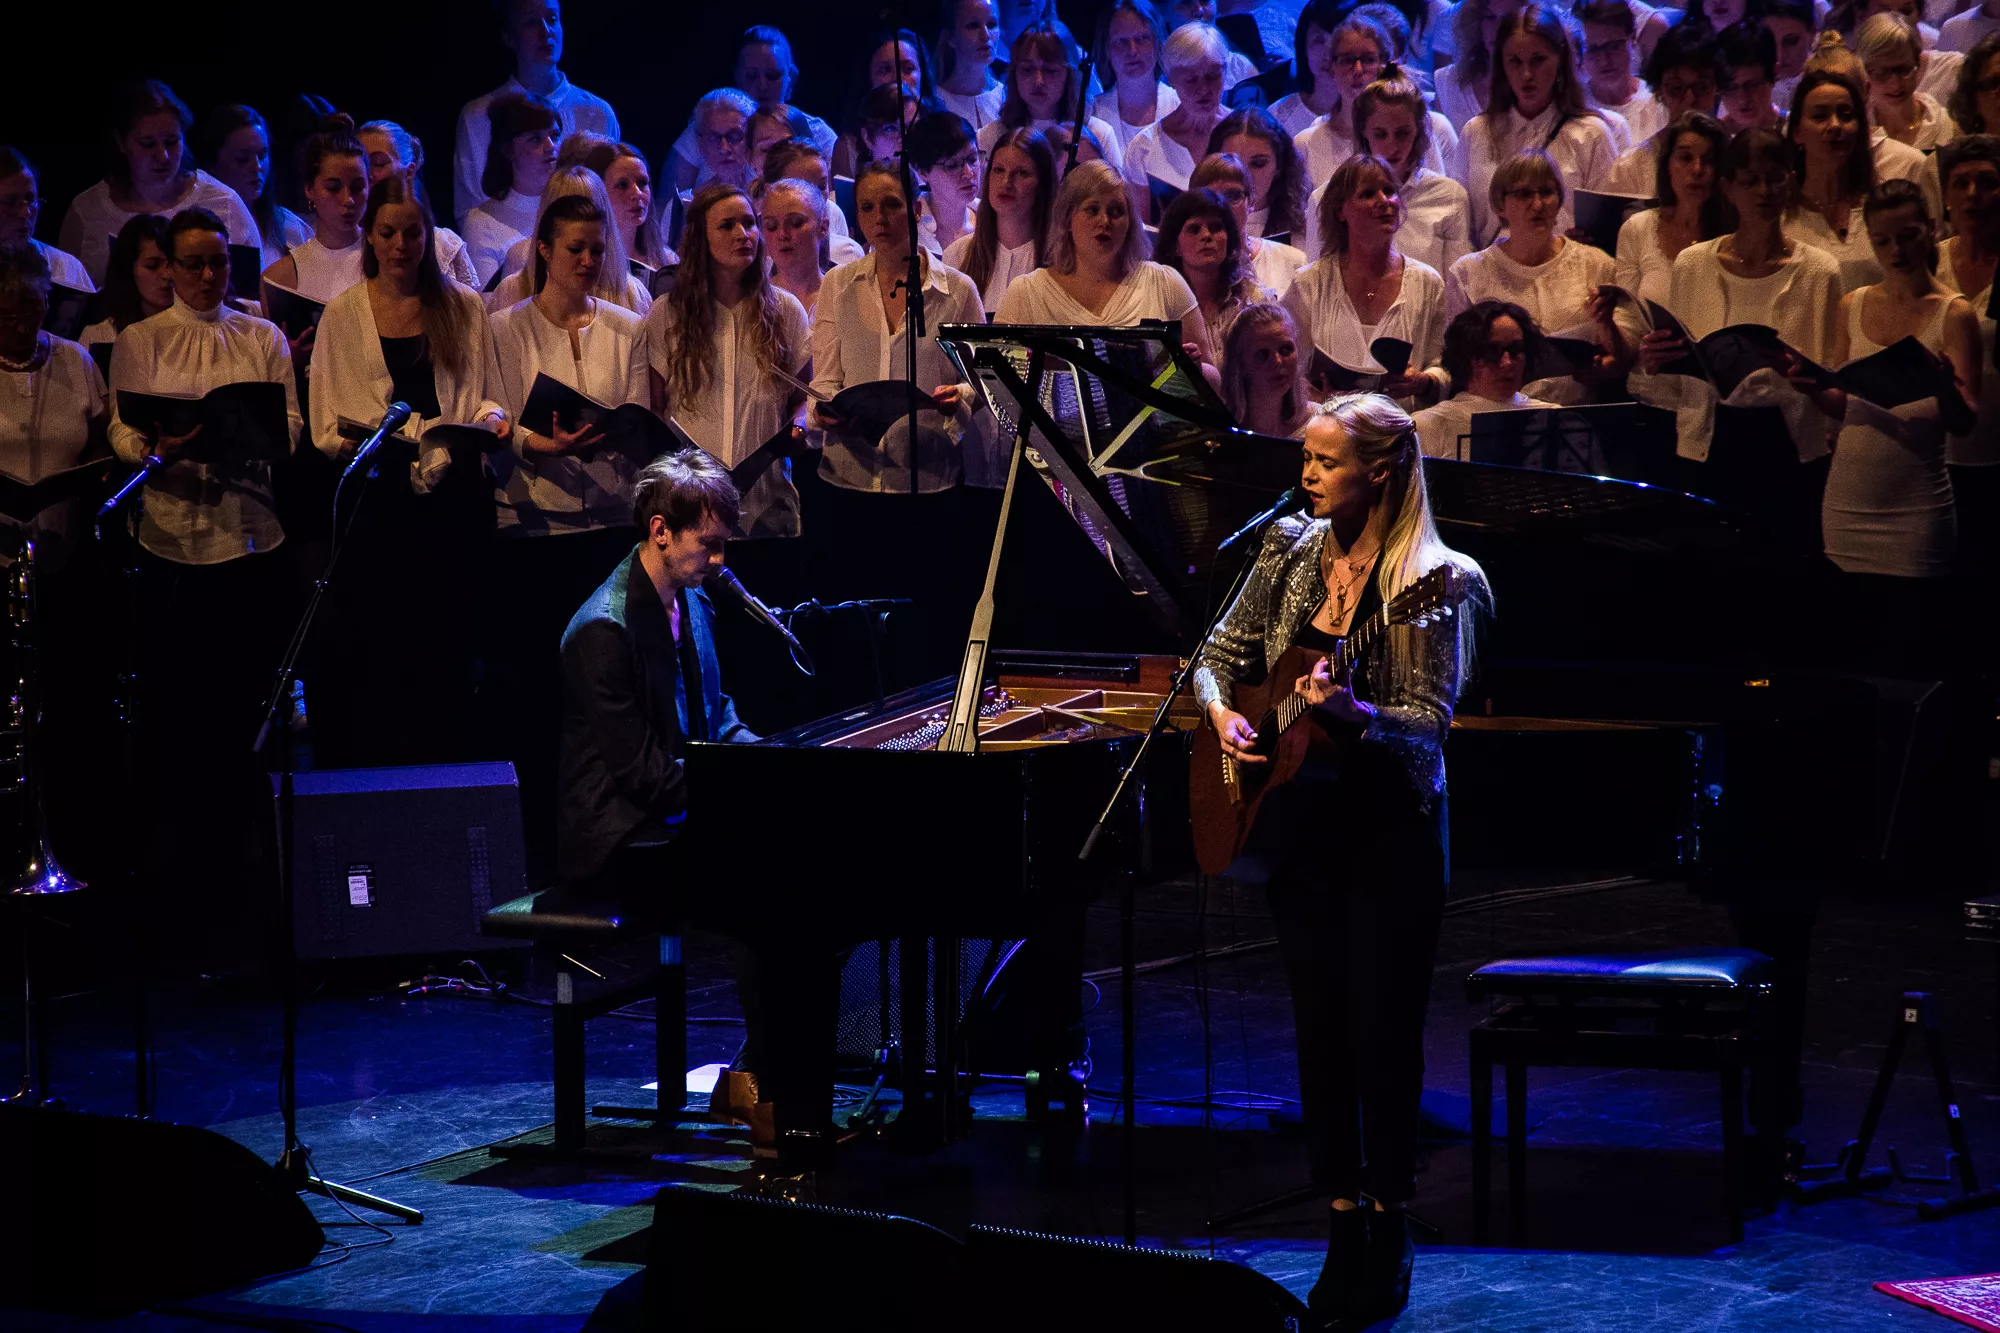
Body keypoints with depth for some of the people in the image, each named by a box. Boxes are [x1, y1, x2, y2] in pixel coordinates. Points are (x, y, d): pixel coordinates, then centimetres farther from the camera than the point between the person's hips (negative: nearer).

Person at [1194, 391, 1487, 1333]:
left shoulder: (1435, 582, -13)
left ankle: (1389, 1238, 11)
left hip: (1391, 831, -5)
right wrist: (1221, 711, -8)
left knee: (1384, 1030, -1)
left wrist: (1348, 710, -36)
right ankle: (1343, 1234, 15)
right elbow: (1219, 654, 13)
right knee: (1320, 1028, 7)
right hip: (1301, 822, 5)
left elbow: (1428, 724, -18)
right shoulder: (1290, 552, 4)